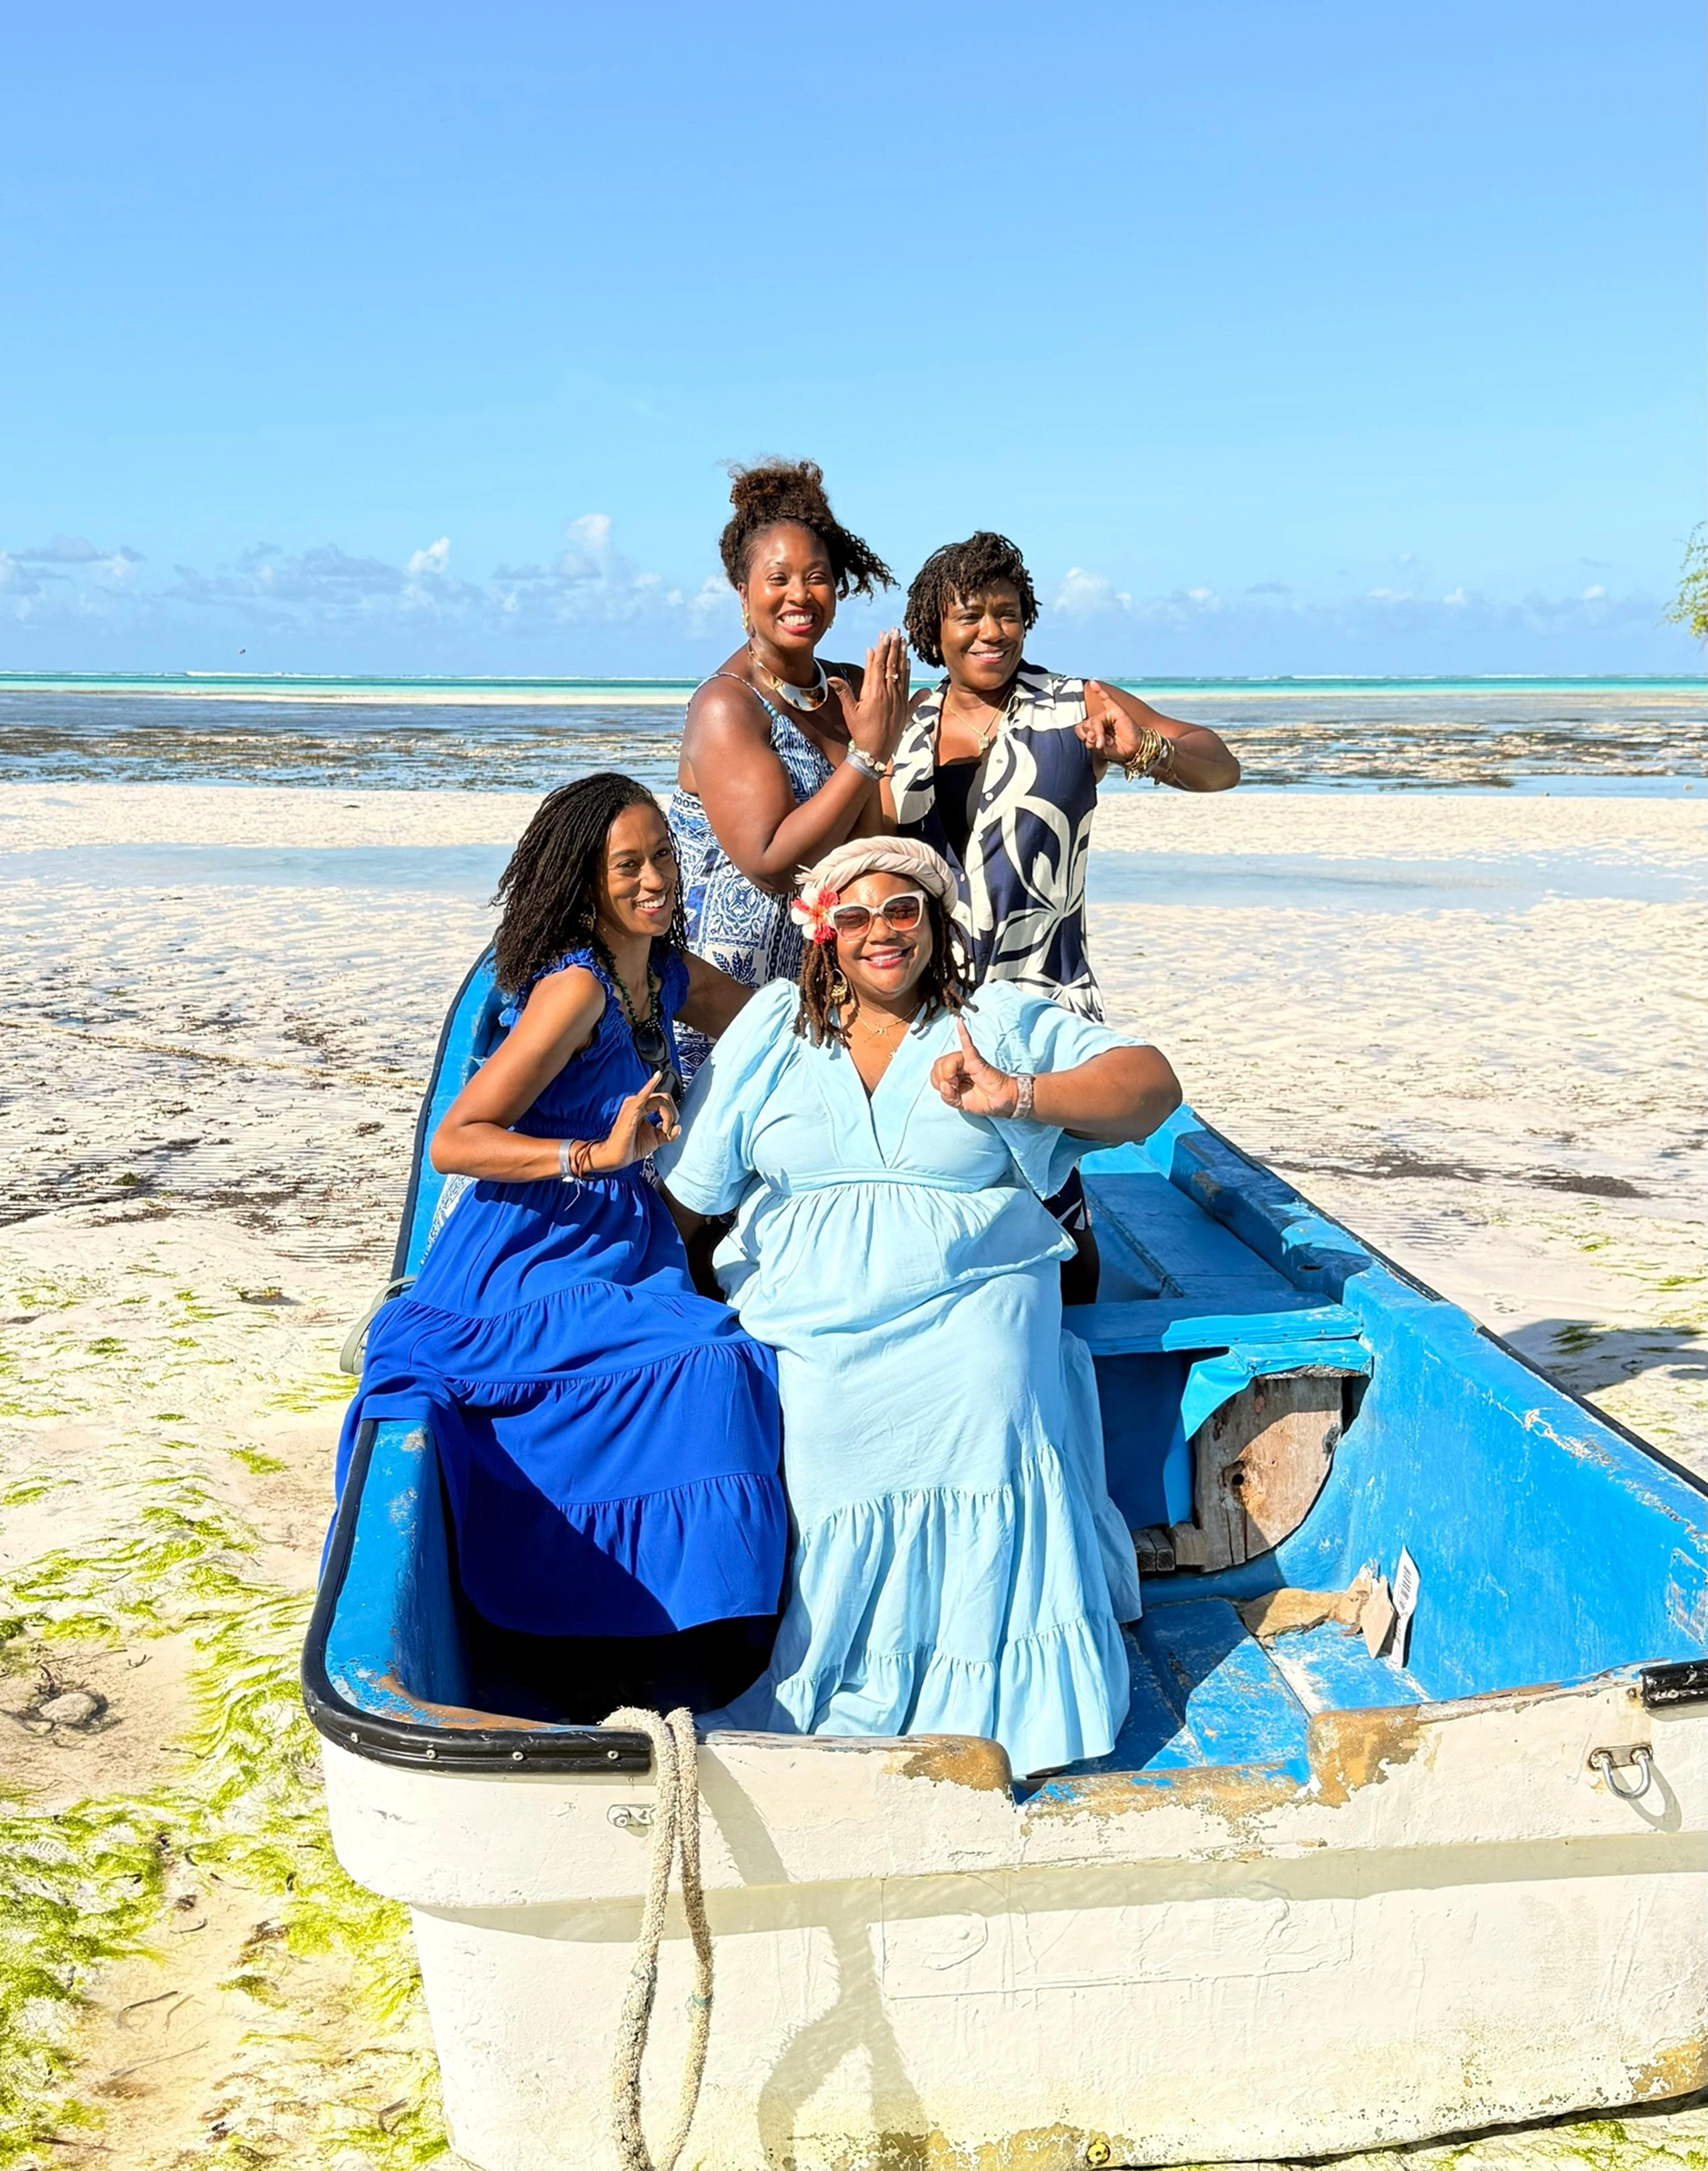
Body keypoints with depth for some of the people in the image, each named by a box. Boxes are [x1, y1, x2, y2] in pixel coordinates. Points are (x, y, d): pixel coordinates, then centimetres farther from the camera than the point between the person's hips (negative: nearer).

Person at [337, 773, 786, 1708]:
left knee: (743, 1369, -18)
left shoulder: (670, 977, 10)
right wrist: (597, 1156, -28)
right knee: (707, 1366, -26)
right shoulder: (576, 986, -15)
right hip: (528, 1272, -8)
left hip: (621, 1260, 8)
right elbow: (454, 1142, -18)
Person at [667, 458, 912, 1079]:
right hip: (727, 985, -6)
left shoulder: (849, 690, 8)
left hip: (820, 978, 6)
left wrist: (890, 739, -10)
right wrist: (868, 753, -20)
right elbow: (771, 863, -22)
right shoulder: (726, 706, -12)